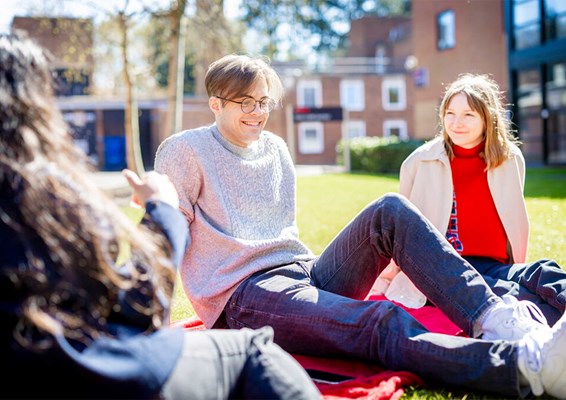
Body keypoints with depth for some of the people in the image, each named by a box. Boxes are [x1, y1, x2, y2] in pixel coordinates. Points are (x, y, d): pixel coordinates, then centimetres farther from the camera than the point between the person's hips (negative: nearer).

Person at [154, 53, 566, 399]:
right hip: (242, 295, -6)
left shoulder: (276, 149, 20)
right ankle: (527, 361, -57)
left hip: (306, 273, 7)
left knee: (390, 210, -19)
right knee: (383, 323, -35)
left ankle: (494, 318, -35)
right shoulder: (185, 151, 1)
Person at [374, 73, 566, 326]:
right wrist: (385, 284, 11)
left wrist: (519, 274, 14)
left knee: (545, 273, -30)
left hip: (495, 267, 3)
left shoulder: (511, 160, 10)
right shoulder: (419, 162, 3)